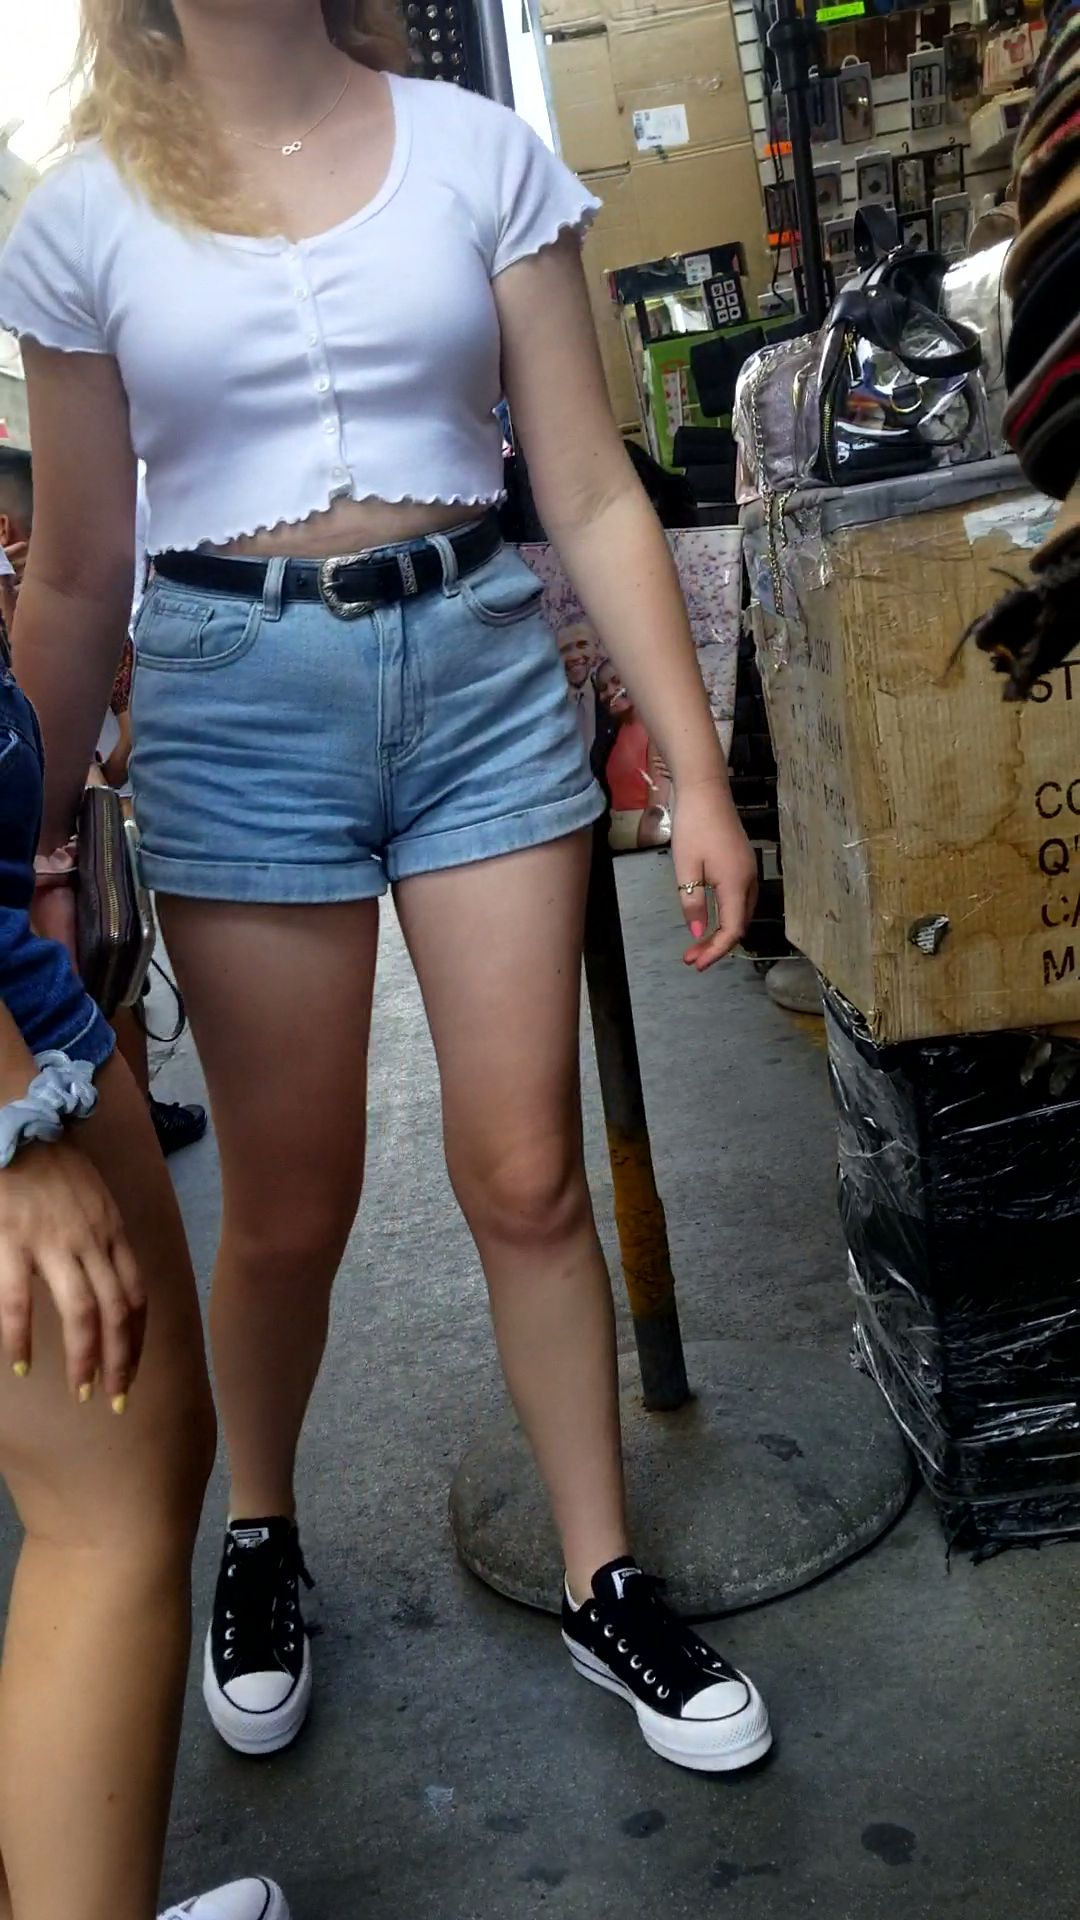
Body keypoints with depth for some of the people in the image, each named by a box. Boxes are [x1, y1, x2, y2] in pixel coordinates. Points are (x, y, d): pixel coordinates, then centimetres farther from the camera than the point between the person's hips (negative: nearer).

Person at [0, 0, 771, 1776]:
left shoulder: (480, 153, 4)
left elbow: (593, 497, 2)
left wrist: (699, 774, -4)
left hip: (481, 665, 1)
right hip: (236, 703, 0)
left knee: (527, 1174, 3)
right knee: (292, 1207, 7)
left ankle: (603, 1580, 23)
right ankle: (259, 1539, 35)